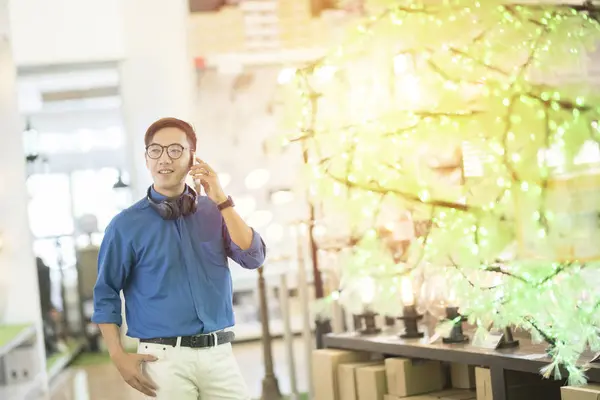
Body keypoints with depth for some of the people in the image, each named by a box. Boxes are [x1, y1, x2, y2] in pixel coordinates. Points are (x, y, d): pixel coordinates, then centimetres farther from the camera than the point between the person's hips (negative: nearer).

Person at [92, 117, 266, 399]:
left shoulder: (214, 212, 8)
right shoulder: (127, 225, -1)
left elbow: (253, 258, -4)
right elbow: (106, 294, 2)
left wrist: (221, 201, -9)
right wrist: (119, 356, -6)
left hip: (219, 354, 3)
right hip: (164, 358, -3)